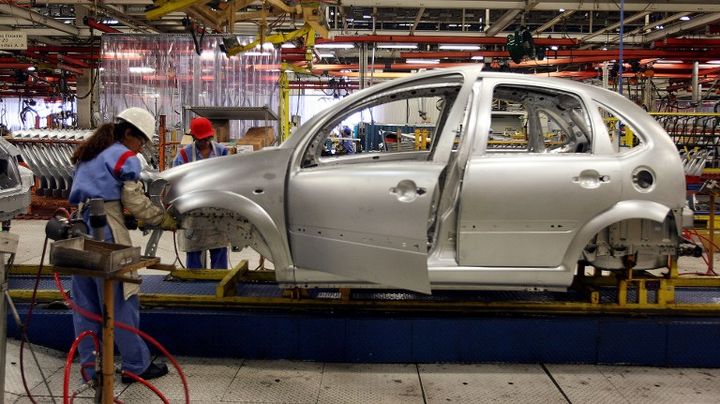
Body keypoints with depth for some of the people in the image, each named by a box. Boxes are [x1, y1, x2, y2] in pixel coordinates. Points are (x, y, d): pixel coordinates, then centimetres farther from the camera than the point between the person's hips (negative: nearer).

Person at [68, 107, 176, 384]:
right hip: (105, 229, -8)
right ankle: (137, 365, 7)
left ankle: (90, 367, 16)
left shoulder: (87, 154, 22)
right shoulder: (124, 157, -4)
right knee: (120, 299, -1)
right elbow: (136, 203, -8)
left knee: (85, 303, 10)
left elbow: (83, 193, 20)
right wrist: (167, 221, 2)